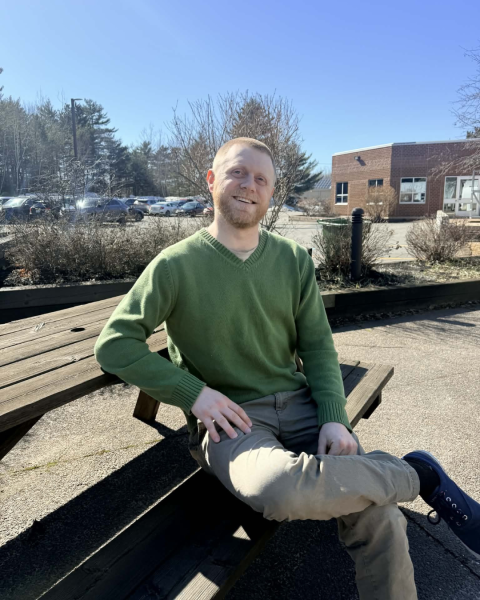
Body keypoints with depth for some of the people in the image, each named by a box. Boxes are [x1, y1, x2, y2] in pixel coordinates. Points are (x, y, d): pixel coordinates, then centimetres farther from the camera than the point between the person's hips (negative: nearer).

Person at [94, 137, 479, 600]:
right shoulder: (176, 266, -5)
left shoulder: (294, 260, 6)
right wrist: (194, 393, -12)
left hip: (298, 402, 3)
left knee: (378, 518, -21)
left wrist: (335, 418, -9)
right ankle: (419, 473, -10)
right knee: (282, 490, -35)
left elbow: (318, 347, 7)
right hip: (227, 418, -2)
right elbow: (113, 345, -5)